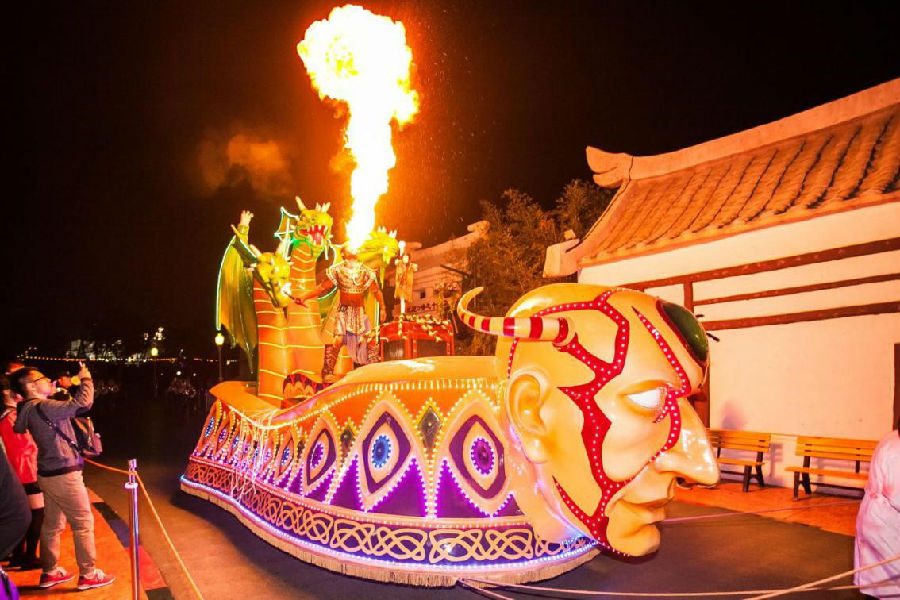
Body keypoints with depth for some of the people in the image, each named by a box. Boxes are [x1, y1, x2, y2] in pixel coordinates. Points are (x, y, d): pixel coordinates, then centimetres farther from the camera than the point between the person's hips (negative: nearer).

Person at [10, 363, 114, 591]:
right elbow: (82, 403, -28)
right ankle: (88, 575, 6)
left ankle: (50, 572, 26)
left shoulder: (32, 409, 9)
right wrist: (86, 379, -15)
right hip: (63, 474, -9)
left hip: (50, 474, 10)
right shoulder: (42, 407, -21)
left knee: (52, 525, 17)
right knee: (83, 524, 0)